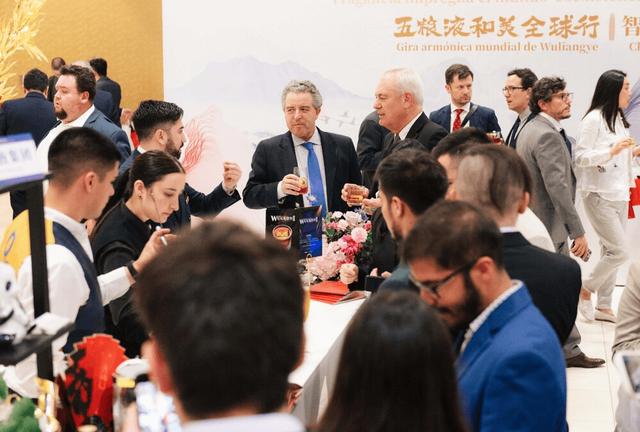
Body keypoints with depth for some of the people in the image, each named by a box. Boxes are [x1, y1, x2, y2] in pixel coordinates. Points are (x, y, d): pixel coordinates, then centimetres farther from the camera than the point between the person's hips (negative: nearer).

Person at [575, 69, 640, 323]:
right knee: (619, 251, -10)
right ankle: (586, 289, 9)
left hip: (619, 194, 8)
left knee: (610, 251, 9)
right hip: (599, 195, -8)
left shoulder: (618, 118, 14)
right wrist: (612, 151, -24)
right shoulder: (594, 119, -12)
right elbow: (580, 157, -15)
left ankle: (603, 306, 16)